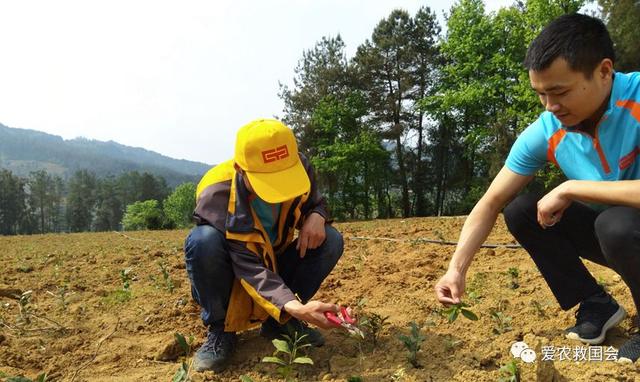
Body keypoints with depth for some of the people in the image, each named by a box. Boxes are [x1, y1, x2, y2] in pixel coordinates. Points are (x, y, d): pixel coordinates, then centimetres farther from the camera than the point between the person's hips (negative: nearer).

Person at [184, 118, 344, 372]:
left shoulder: (300, 167, -19)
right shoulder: (215, 194, -32)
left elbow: (315, 203, 2)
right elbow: (248, 267, -35)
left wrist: (316, 217, -25)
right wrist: (293, 305, -51)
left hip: (276, 265, 4)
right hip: (231, 276, -4)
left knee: (330, 240, -20)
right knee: (203, 240, -36)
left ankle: (280, 321, -5)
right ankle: (220, 328, -12)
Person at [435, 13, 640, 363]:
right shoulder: (543, 134, -13)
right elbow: (490, 204, -11)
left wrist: (572, 188, -30)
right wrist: (457, 270, -21)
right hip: (609, 230, 6)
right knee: (520, 212, -8)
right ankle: (597, 307, 5)